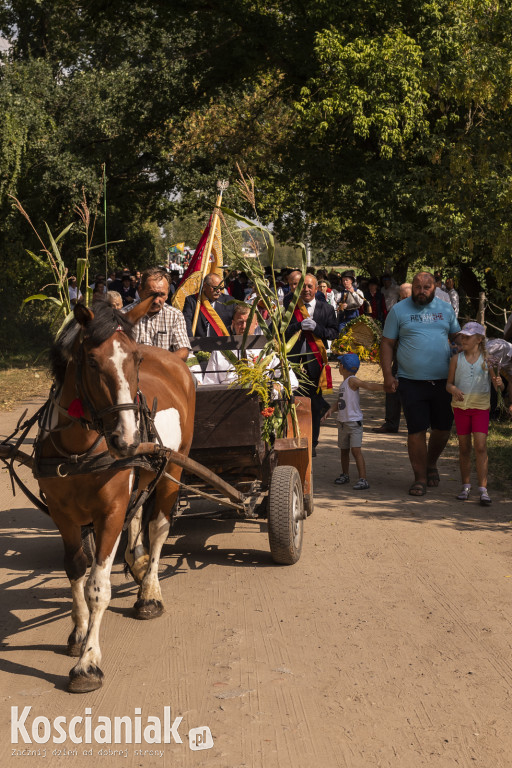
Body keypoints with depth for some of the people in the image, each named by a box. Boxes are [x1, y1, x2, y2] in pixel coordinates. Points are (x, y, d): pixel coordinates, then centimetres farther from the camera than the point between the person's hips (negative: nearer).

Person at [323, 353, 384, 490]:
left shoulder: (352, 380, -11)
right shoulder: (343, 383, 15)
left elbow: (369, 386, -23)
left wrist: (385, 386, -36)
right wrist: (331, 410, 10)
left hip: (354, 421, -9)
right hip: (342, 421, 9)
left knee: (356, 449, -16)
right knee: (344, 450, 18)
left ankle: (363, 480, -19)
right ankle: (345, 475, 35)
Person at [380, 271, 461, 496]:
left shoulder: (445, 309, 9)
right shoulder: (399, 310, 2)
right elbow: (387, 343, 2)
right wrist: (388, 375, -6)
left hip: (443, 381, 3)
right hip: (411, 382, -3)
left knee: (443, 428, 9)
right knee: (417, 430, -2)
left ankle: (431, 463, 35)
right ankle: (420, 477, 8)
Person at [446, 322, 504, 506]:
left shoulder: (487, 359, -3)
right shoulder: (456, 359, 0)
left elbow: (499, 387, -1)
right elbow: (449, 384, 4)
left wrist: (499, 383, -25)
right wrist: (454, 390, -19)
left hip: (481, 408, -2)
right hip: (461, 407, 2)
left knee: (480, 446, -10)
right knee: (464, 448, 9)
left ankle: (483, 489, -8)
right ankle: (465, 486, 20)